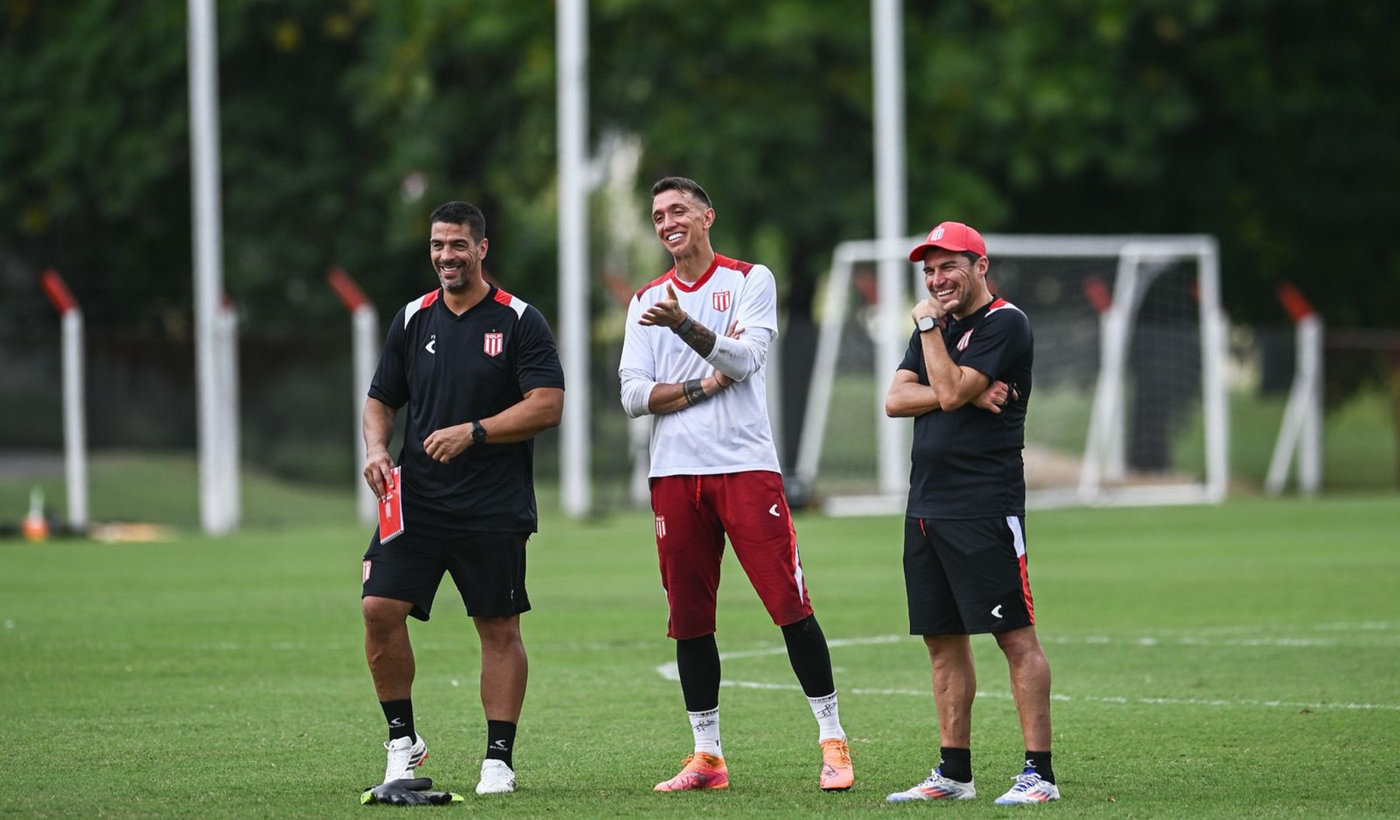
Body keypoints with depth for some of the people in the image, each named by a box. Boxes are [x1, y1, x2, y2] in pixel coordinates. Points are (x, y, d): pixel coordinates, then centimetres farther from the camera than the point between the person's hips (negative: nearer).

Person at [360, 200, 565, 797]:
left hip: (494, 510, -3)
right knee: (380, 609, -9)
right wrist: (376, 448, -2)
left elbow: (547, 406, -10)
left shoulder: (519, 322, -2)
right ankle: (403, 741, 5)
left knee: (499, 628, 0)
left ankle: (499, 757, 9)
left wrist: (472, 433, -18)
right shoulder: (413, 320, 11)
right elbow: (381, 400, 18)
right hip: (415, 501, 3)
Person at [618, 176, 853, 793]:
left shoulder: (750, 280, 5)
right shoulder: (647, 301, 15)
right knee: (689, 619, 4)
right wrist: (704, 385, -7)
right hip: (675, 474, 4)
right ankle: (707, 757, 11)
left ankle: (833, 742, -4)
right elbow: (633, 395, 6)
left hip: (745, 465, -4)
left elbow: (744, 358, -11)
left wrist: (685, 326, -25)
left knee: (790, 603, -10)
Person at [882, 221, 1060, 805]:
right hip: (926, 508, 8)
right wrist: (967, 396, -8)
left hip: (986, 509, -8)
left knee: (1016, 636, -10)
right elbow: (896, 400, 6)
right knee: (944, 640, 10)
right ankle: (954, 773, 15)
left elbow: (950, 392, -16)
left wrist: (929, 327, -6)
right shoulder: (937, 328, 19)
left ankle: (1039, 772, -11)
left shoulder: (1004, 323, -6)